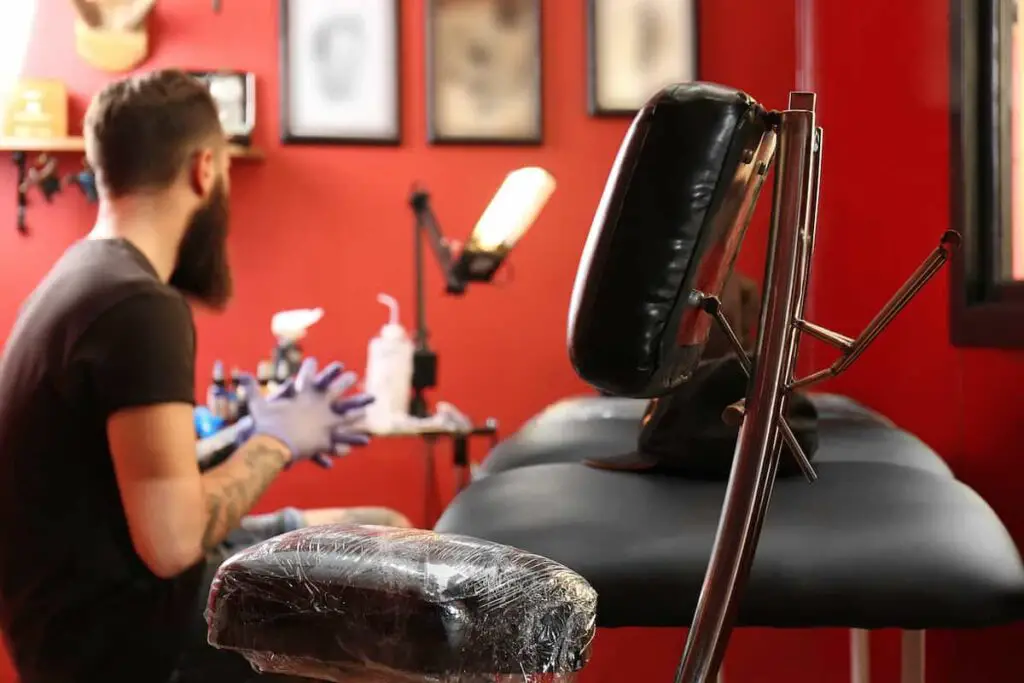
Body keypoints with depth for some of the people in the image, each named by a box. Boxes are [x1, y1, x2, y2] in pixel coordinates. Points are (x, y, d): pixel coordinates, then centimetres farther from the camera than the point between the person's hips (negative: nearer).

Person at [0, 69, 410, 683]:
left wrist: (263, 436, 6)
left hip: (98, 597, 10)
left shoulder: (81, 276, 9)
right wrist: (278, 440, -12)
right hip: (122, 633, -10)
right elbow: (172, 541, -26)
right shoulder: (140, 308, -22)